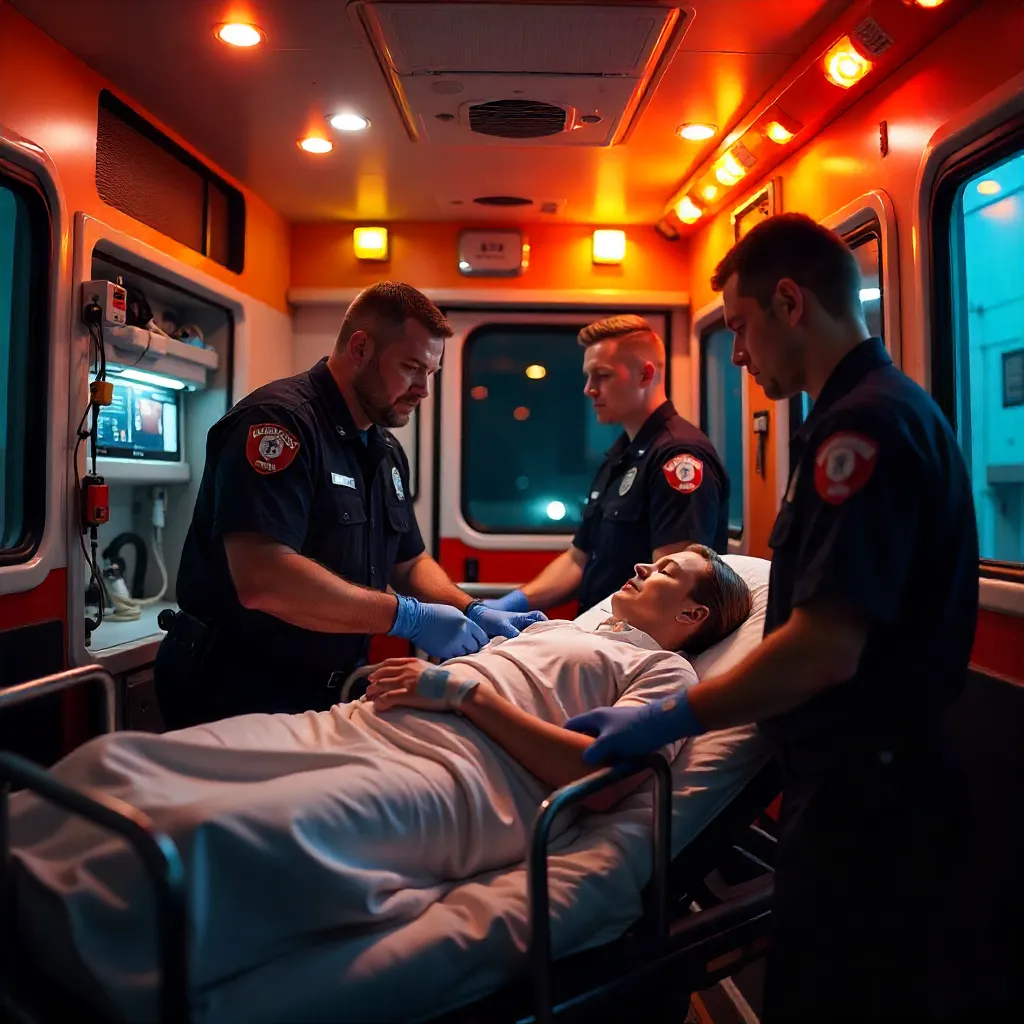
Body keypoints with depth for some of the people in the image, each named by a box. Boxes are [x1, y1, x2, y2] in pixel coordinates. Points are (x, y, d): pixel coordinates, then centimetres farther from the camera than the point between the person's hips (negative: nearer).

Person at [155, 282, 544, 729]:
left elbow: (410, 562, 14)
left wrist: (471, 612, -5)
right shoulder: (280, 420, -20)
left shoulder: (386, 451, 8)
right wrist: (408, 617, -27)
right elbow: (262, 581, -32)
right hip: (238, 696, -8)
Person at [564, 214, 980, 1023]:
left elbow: (826, 649, -27)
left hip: (861, 789, -9)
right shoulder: (890, 405, 11)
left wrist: (671, 719, -17)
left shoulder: (863, 422, -21)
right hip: (865, 772, 9)